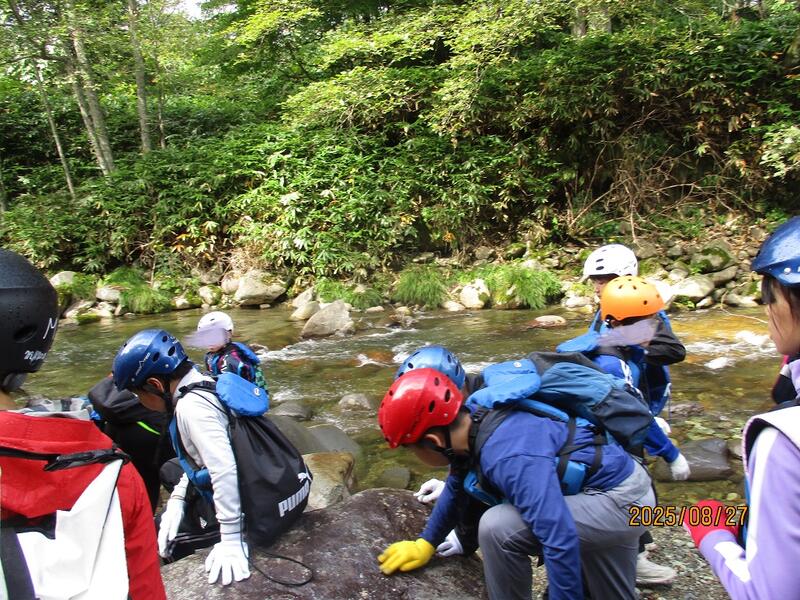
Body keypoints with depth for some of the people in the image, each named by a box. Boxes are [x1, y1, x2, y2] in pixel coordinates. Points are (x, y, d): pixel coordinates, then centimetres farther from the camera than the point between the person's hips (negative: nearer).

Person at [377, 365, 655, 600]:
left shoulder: (510, 457, -36)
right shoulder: (471, 426, -6)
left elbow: (560, 541, -38)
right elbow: (457, 488, 13)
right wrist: (425, 544, 19)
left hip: (621, 500, -10)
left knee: (498, 528, -25)